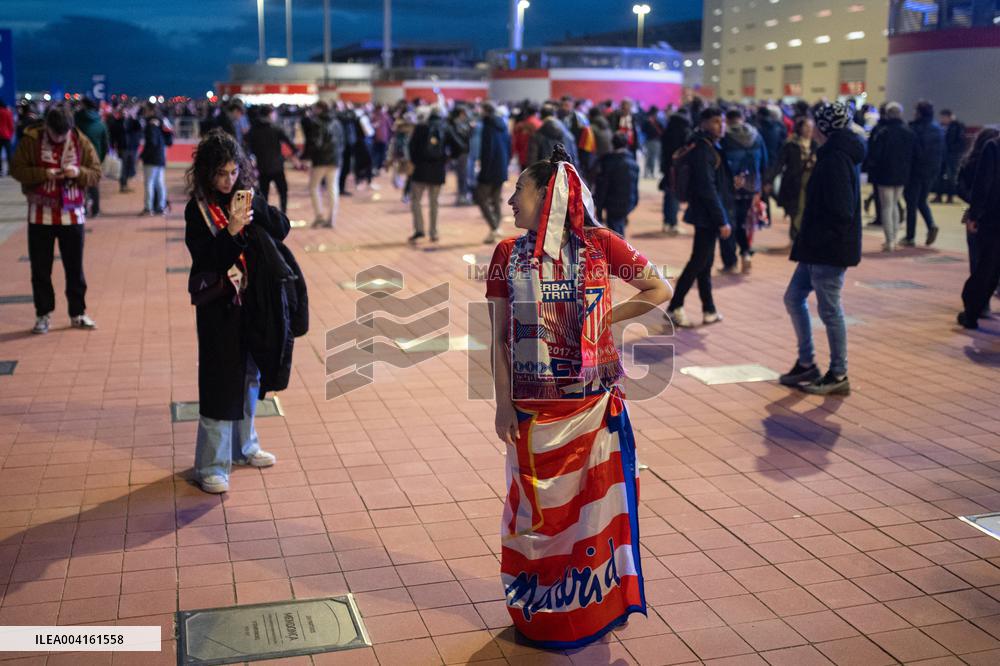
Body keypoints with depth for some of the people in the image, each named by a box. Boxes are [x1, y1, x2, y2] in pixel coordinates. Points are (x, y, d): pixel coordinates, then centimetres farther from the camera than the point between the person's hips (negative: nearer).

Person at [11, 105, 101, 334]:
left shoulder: (82, 142, -1)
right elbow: (16, 169, -5)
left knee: (75, 268, 7)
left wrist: (79, 172, -20)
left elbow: (96, 174, 1)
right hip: (40, 214, -1)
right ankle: (43, 315, 15)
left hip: (72, 214, 1)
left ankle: (78, 313, 18)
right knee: (40, 269, 5)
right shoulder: (31, 140, -5)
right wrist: (42, 173, -20)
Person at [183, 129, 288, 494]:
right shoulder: (198, 209, -9)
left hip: (251, 300, 5)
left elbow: (282, 228, -3)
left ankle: (244, 446, 33)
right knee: (220, 380, -5)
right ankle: (211, 466, 4)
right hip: (218, 304, -5)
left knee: (250, 374, 16)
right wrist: (232, 231, -29)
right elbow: (206, 259, -16)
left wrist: (255, 208, -17)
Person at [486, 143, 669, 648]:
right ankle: (540, 610, 28)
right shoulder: (509, 254, -1)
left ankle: (594, 604, 28)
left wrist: (607, 317, -7)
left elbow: (660, 290, 2)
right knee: (538, 508, 10)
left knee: (594, 503, 9)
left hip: (594, 403, -1)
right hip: (533, 407, 1)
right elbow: (499, 336, 1)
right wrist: (503, 403, -3)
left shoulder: (598, 245, -6)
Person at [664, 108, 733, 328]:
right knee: (698, 263, -5)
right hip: (707, 216, -10)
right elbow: (707, 188, -21)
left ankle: (709, 310, 19)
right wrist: (722, 221, -20)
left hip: (708, 216, 10)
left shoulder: (712, 146, 14)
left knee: (705, 263, 12)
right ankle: (674, 308, 3)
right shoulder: (702, 149, -16)